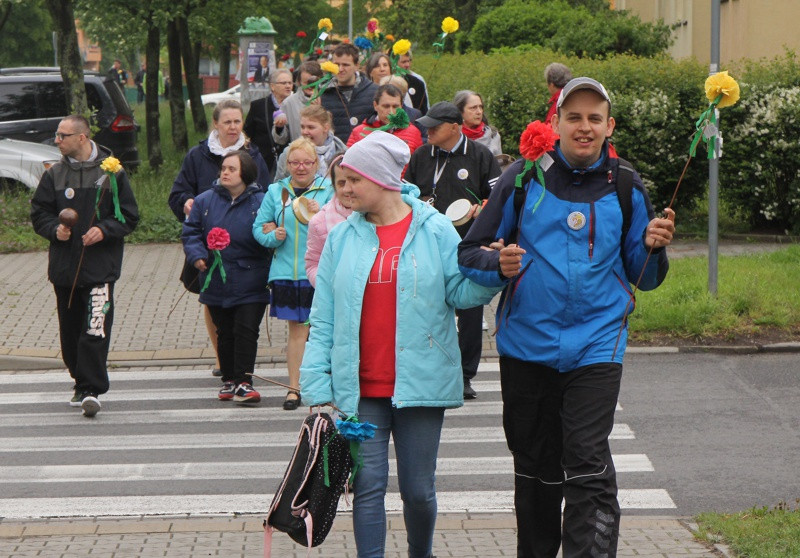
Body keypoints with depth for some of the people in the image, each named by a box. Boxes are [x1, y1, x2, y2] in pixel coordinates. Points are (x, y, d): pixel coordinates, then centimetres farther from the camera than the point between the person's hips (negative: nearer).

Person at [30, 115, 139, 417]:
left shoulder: (112, 173, -1)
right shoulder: (54, 175, 8)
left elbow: (129, 216, 2)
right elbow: (39, 213, 12)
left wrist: (104, 230, -14)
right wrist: (54, 230, -8)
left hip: (100, 266, -4)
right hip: (64, 266, 4)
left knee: (95, 330, -13)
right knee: (70, 331, 10)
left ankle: (91, 389, -13)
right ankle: (83, 383, 24)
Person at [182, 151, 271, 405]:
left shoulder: (261, 202, -5)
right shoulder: (205, 201, 4)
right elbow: (190, 232, 6)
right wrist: (197, 255, -9)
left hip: (250, 286, -3)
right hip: (216, 284, 3)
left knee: (246, 331, -6)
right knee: (225, 333, 12)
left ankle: (243, 382, -4)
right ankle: (229, 380, 23)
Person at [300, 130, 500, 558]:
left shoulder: (435, 231, 2)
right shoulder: (342, 238, 7)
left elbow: (461, 292, -1)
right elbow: (323, 321, 6)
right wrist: (317, 388, 0)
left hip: (419, 384, -1)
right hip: (359, 388, 1)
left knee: (418, 489, 6)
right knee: (367, 485, -1)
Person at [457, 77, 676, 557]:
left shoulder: (625, 187, 3)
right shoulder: (525, 176, 0)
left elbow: (644, 278, 9)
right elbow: (470, 253, 3)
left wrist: (653, 247, -12)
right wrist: (499, 265, -18)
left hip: (596, 346, -1)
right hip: (526, 345, 1)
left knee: (588, 467, -14)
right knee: (535, 468, 15)